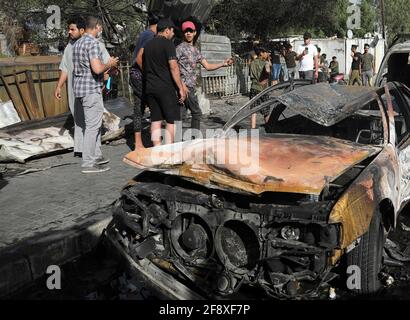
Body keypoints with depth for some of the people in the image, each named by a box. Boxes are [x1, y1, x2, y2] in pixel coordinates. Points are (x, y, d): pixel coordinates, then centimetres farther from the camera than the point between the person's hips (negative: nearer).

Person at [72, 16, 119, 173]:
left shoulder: (77, 43, 16)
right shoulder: (93, 43, -14)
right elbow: (97, 68, -25)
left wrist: (106, 65, 23)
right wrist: (109, 64, -5)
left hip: (80, 89, 10)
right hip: (91, 90, -10)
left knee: (94, 124, 18)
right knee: (92, 126, -5)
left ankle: (96, 156, 24)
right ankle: (89, 163, -2)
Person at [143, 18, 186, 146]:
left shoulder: (148, 45, 14)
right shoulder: (167, 43, -8)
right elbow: (173, 67, -15)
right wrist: (181, 88, -13)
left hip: (150, 88, 7)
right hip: (165, 88, -7)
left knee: (155, 120, 8)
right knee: (171, 121, 0)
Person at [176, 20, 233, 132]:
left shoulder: (195, 51, 18)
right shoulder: (180, 48, -6)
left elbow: (208, 66, 16)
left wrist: (223, 64, 3)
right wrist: (182, 84, -21)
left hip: (190, 86, 7)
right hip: (184, 86, -7)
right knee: (196, 112, -3)